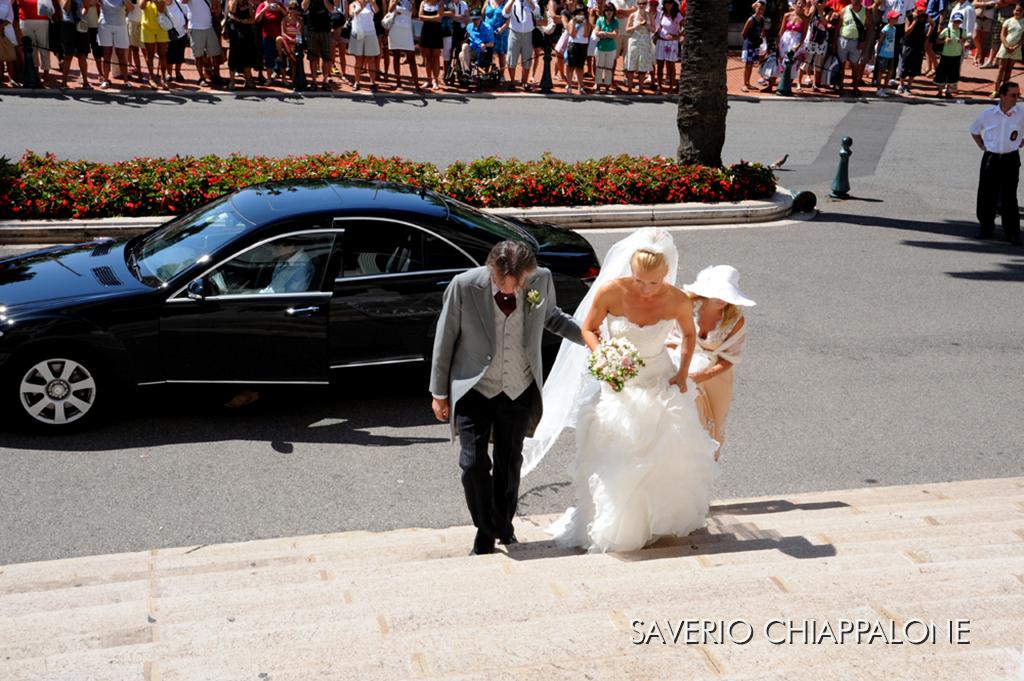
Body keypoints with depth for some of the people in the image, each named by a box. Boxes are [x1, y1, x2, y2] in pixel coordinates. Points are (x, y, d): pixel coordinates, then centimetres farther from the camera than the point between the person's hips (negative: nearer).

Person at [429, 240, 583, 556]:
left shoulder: (541, 279, -12)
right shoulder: (464, 286, -19)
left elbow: (551, 316, 11)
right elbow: (445, 339, -7)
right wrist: (439, 393, -2)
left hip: (519, 390, 2)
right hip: (474, 389, -2)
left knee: (509, 463, 13)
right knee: (473, 463, -6)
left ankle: (504, 527, 36)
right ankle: (485, 532, 17)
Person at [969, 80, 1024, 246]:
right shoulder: (988, 114, -2)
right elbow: (974, 130, 15)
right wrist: (982, 146, 8)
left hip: (1010, 160, -1)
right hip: (990, 159, 1)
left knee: (1009, 198, -2)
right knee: (986, 195, 5)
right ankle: (986, 227, 20)